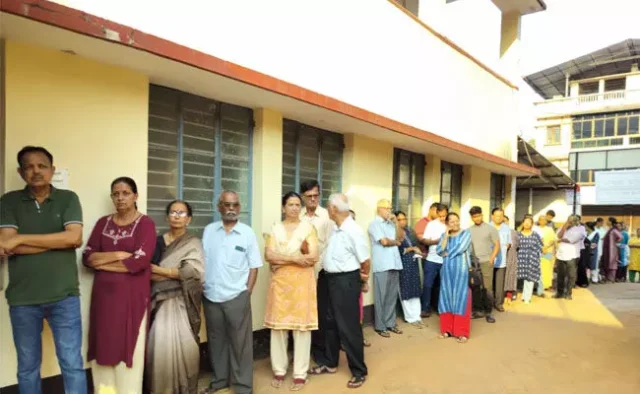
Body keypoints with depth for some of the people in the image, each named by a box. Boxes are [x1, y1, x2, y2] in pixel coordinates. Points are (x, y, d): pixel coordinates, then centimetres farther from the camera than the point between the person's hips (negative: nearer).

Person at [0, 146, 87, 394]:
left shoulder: (68, 199, 1)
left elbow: (74, 237, -14)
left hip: (64, 296, -1)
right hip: (22, 299, 1)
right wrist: (59, 240, -13)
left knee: (72, 364, 6)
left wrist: (21, 239, -13)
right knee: (27, 368, 15)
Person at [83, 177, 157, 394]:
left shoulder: (145, 223, -6)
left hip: (131, 295, -4)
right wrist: (117, 255, -13)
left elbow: (139, 261, -16)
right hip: (104, 293, 5)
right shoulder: (103, 223, 10)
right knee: (104, 343, 9)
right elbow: (87, 257, 3)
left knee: (129, 345, 2)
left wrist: (102, 261, -7)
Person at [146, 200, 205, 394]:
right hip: (160, 300, 2)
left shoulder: (193, 243, 1)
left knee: (183, 345, -3)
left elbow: (193, 271, -14)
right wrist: (174, 274, -13)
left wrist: (161, 271, -10)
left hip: (182, 302, -2)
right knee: (159, 345, -2)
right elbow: (147, 270, 3)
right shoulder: (158, 241, 10)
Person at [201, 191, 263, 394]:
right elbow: (201, 262, 8)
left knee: (240, 341, 7)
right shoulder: (208, 230, 3)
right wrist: (200, 287, 2)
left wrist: (247, 292, -6)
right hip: (210, 296, 3)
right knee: (216, 340, 16)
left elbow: (254, 266, -2)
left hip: (237, 297, -3)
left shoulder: (247, 233, -4)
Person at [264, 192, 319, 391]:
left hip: (302, 282, -2)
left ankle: (300, 373, 12)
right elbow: (268, 255, -4)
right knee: (278, 325, 5)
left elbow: (313, 257, -8)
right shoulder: (275, 228, 8)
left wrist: (282, 260, -10)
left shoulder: (308, 227, 2)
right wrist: (295, 258, -15)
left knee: (302, 326, 1)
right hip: (280, 282, 2)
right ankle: (279, 370, 20)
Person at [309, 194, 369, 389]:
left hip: (346, 281, -9)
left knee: (348, 327, 2)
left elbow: (365, 261, -15)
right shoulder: (336, 229, 5)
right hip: (331, 279, 9)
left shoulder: (353, 231, -21)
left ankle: (359, 371, 19)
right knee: (330, 322, 19)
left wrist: (362, 277, 1)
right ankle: (329, 363, 37)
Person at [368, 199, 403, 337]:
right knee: (381, 297, 1)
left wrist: (396, 222, 2)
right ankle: (380, 326, 11)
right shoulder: (374, 224, -7)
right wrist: (396, 242, 3)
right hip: (382, 265, -7)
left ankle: (390, 323, 24)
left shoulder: (390, 223, 16)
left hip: (394, 263, 7)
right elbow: (384, 241, -15)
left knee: (393, 295, 12)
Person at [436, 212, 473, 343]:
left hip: (461, 270, -4)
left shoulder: (466, 233, 0)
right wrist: (446, 235, -5)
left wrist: (447, 253, -1)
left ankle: (462, 332, 0)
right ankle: (447, 329, 15)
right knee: (447, 298, 6)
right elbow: (439, 251, -1)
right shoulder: (444, 235, 12)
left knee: (460, 298, -4)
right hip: (447, 270, 4)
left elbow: (460, 248, -14)